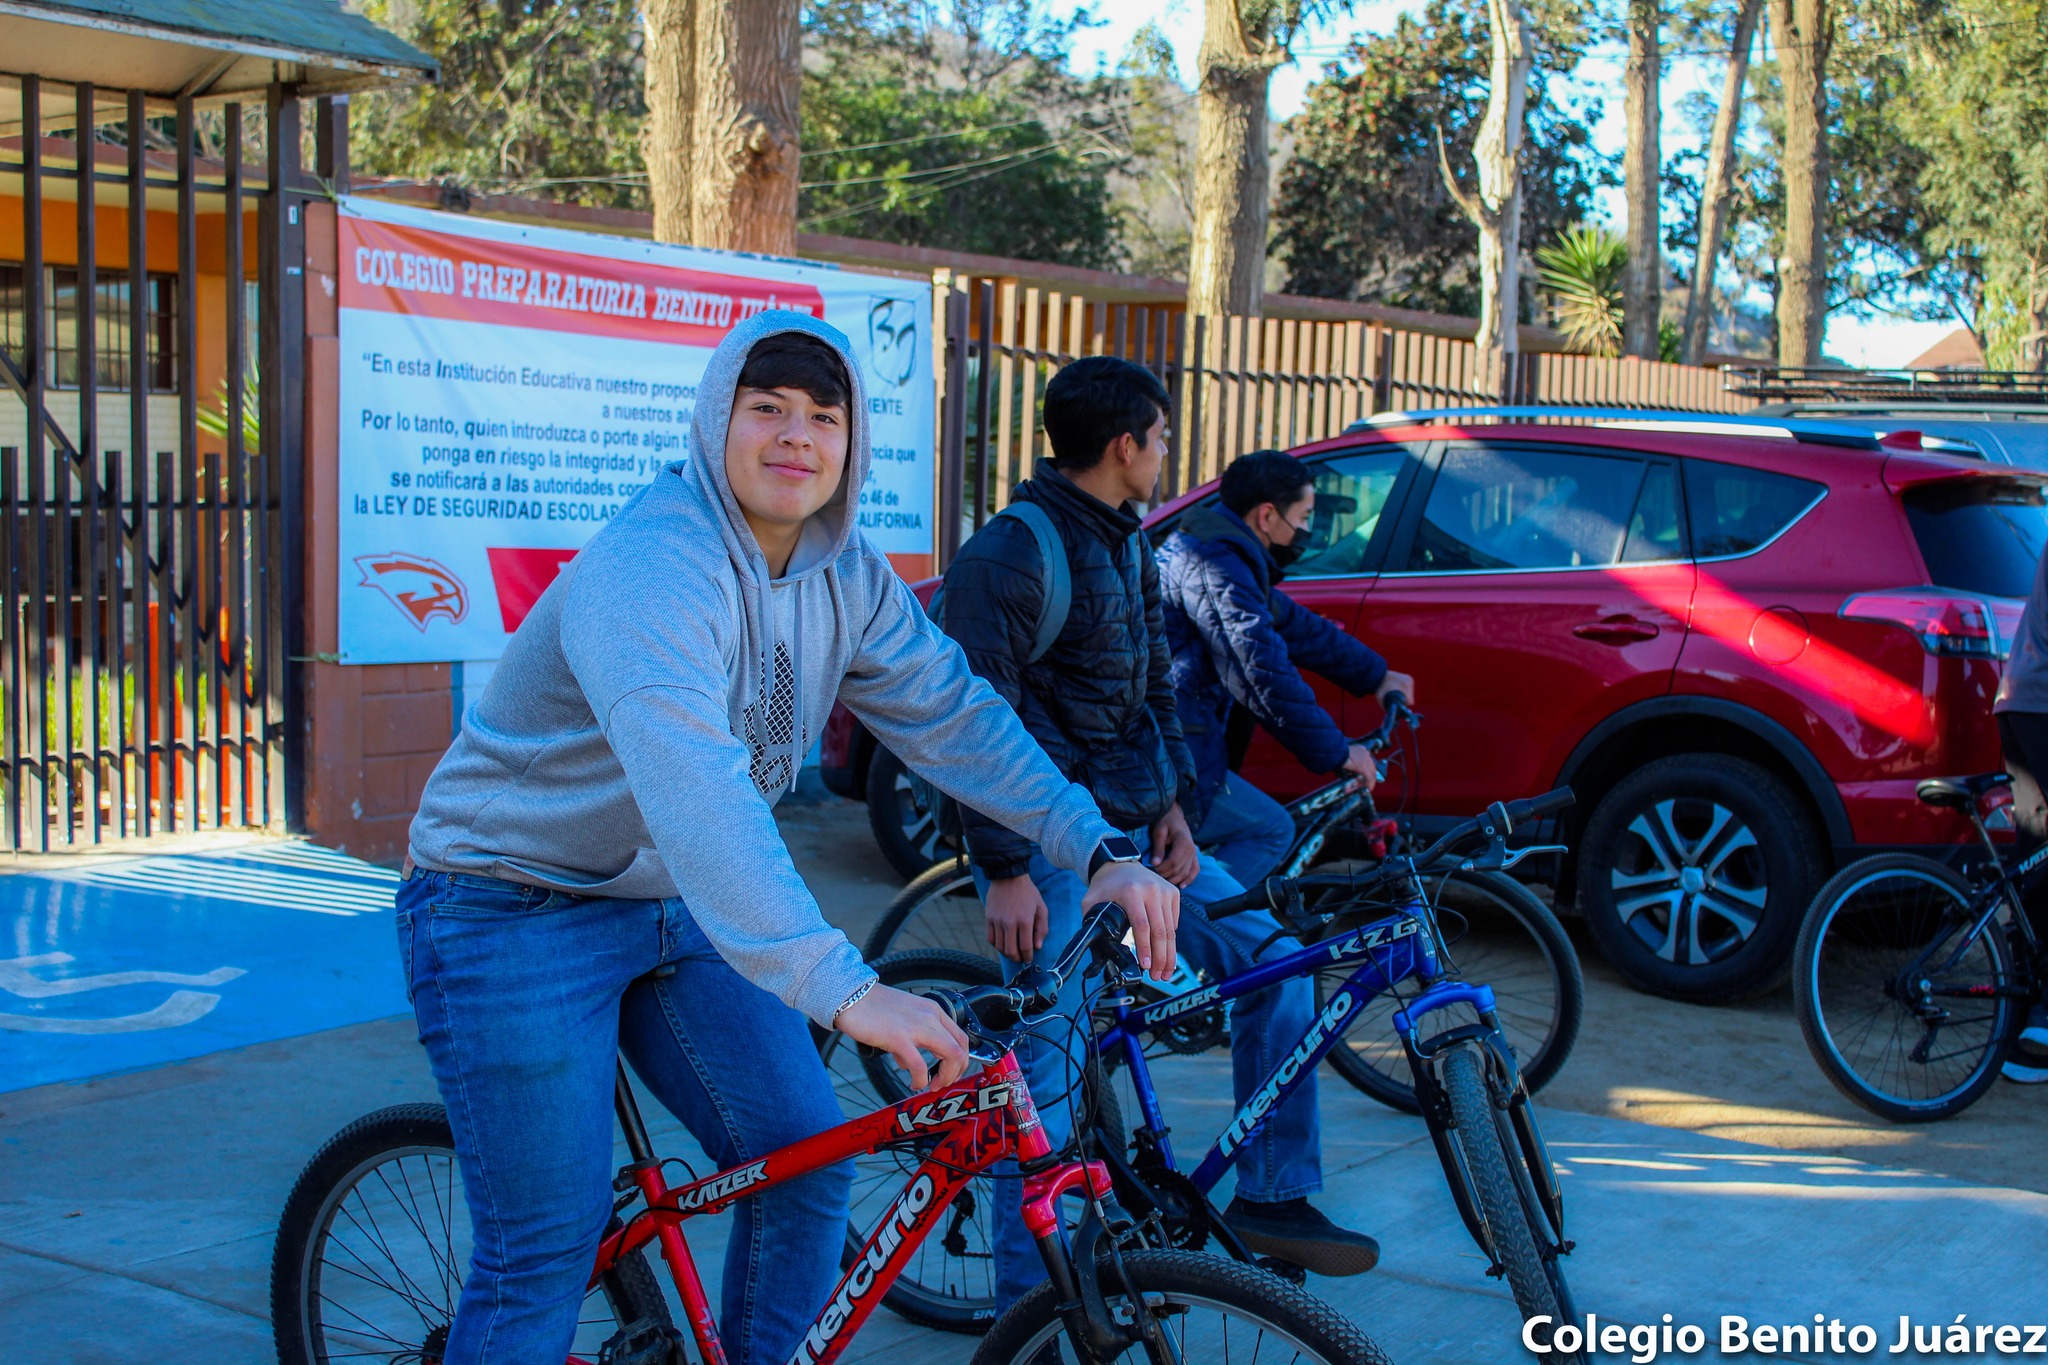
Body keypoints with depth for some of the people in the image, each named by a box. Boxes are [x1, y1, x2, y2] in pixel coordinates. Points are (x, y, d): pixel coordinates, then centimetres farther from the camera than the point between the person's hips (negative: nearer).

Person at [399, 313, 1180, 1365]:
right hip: (518, 913, -7)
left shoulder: (844, 574, -2)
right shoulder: (647, 570, -29)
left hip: (677, 906, 8)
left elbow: (951, 713, -1)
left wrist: (1097, 851, -13)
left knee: (807, 1164, 4)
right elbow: (694, 786, -42)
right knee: (546, 1254, -6)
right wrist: (842, 989, -50)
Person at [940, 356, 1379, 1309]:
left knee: (1273, 960, 5)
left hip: (1133, 832, 8)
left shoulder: (1127, 548, 12)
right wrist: (1005, 870, -20)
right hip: (1051, 850, -8)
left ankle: (1271, 1197, 18)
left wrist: (1172, 804, 7)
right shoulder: (1010, 555, -15)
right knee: (1048, 1081, -7)